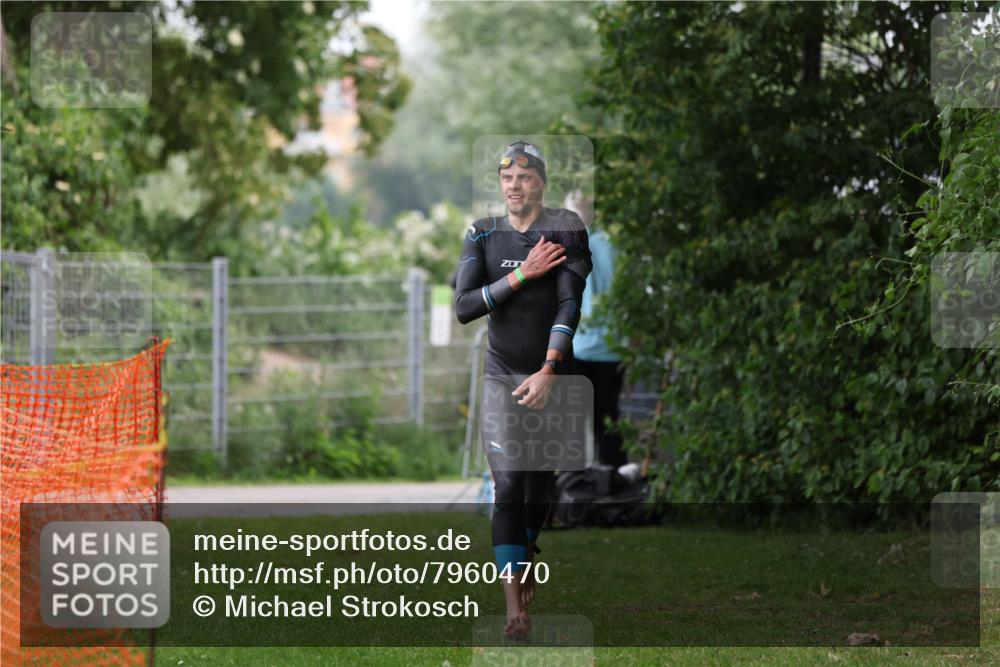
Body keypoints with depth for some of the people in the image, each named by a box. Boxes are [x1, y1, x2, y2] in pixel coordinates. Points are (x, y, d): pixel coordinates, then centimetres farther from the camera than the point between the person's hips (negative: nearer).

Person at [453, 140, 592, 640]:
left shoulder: (563, 231, -6)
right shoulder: (483, 236, 1)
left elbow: (569, 306, -14)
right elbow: (463, 307, -8)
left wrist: (549, 371, -22)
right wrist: (521, 276, -18)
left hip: (553, 376, 0)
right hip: (502, 375, 1)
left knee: (542, 478, 10)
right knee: (507, 484, -10)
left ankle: (527, 552, 39)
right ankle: (514, 607, -15)